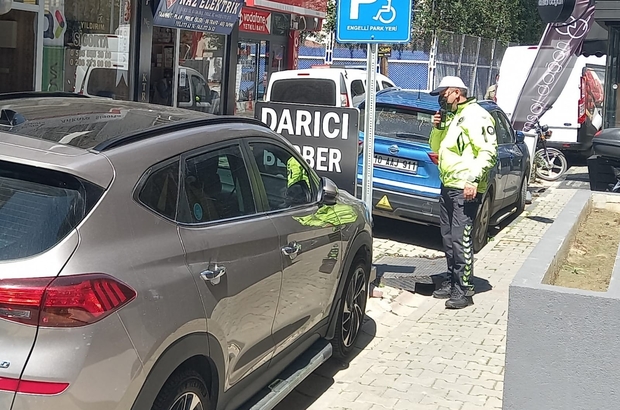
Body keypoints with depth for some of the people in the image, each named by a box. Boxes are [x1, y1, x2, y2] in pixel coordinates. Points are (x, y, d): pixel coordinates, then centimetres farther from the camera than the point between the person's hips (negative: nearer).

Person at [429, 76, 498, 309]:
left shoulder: (475, 115, -9)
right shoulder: (451, 117, 21)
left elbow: (488, 151, -16)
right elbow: (436, 147, 29)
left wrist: (474, 180, -24)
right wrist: (437, 128, 9)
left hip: (465, 188, -10)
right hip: (448, 185, 10)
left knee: (460, 239, -11)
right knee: (448, 237, 13)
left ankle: (464, 290, -6)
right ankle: (453, 281, 23)